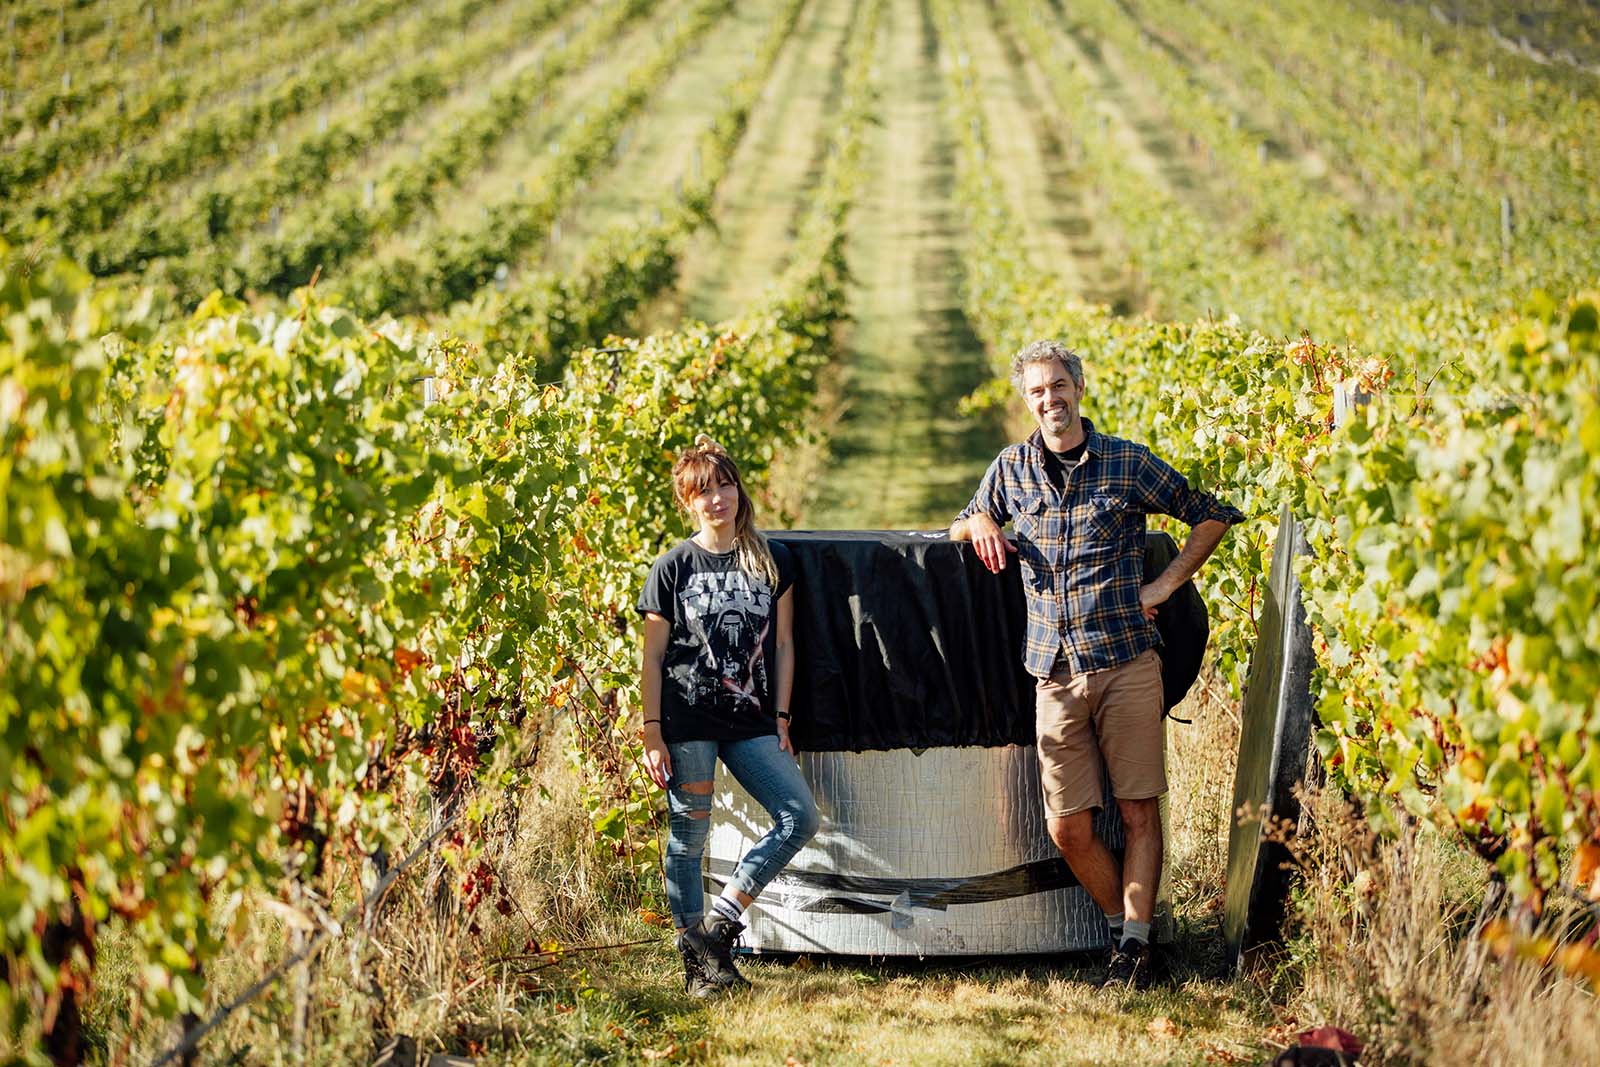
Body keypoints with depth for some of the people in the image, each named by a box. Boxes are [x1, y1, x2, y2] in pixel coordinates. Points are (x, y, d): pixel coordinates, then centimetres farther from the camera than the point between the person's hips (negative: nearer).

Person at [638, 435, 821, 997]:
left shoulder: (771, 561, 8)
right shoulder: (673, 567, 0)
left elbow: (782, 645, 11)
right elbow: (652, 656, 0)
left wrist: (780, 719, 5)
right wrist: (651, 733, -6)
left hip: (750, 722, 3)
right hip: (688, 722, -3)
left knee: (800, 816, -8)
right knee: (688, 837, 1)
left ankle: (720, 918, 3)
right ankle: (698, 961, 12)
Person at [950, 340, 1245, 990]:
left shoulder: (1130, 464, 1)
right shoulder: (1010, 470, 9)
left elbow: (1213, 517, 10)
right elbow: (957, 528, 25)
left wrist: (1165, 585, 1)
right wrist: (979, 524, 1)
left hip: (1127, 662, -2)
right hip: (1055, 671, 2)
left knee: (1139, 811, -1)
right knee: (1068, 828, 1)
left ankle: (1136, 942, 6)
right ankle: (1121, 923, 21)